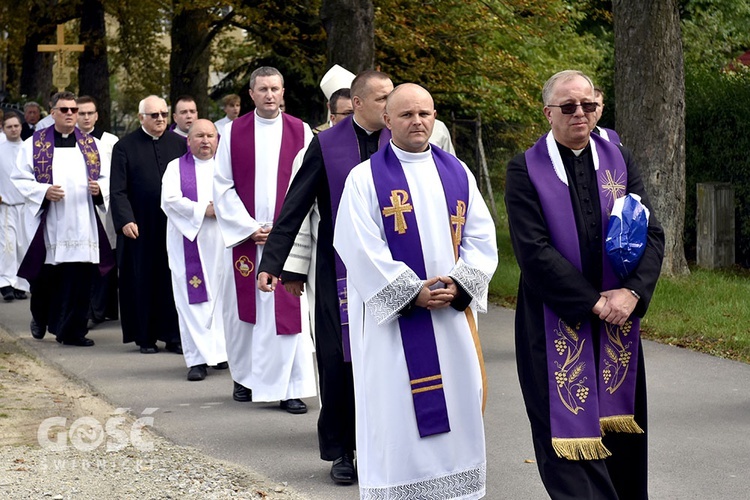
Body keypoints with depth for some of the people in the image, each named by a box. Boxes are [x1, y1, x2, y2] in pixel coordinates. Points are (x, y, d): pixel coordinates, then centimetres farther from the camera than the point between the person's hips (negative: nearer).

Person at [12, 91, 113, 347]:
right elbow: (20, 179, 1)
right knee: (45, 277, 5)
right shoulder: (34, 144, 4)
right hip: (48, 224, -2)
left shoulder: (92, 145, 11)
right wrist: (44, 192, -14)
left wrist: (100, 188, -9)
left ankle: (72, 330, 7)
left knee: (80, 277, -2)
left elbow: (108, 177, 12)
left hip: (83, 225, 2)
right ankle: (41, 318, 33)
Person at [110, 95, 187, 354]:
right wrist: (125, 220, -15)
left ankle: (174, 335, 9)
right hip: (140, 228, -1)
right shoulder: (125, 147, 1)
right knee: (143, 282, 5)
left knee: (174, 280, 3)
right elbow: (118, 190, -4)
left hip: (175, 225, 2)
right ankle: (145, 337, 14)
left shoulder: (180, 144, 7)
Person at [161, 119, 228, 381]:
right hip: (189, 242, -1)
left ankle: (221, 350, 11)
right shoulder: (176, 167, 9)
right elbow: (170, 200, -6)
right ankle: (198, 359, -5)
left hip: (223, 241, 1)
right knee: (194, 300, -4)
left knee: (223, 297, 1)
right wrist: (203, 210, -14)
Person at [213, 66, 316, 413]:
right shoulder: (234, 132, 3)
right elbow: (222, 186, 2)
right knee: (244, 308, 8)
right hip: (244, 237, 1)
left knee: (289, 311, -4)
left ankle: (292, 387, -1)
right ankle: (245, 377, 23)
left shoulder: (300, 132, 3)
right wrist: (249, 228, -7)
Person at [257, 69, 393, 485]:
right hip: (336, 268, -1)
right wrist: (272, 262, -7)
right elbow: (295, 207, -3)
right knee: (336, 358, 2)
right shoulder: (326, 145, -3)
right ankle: (340, 450, 15)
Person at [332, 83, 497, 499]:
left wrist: (459, 284, -10)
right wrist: (412, 294, -16)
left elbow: (481, 237, 6)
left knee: (458, 404, 8)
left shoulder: (457, 173, 9)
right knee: (397, 414, -1)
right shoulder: (365, 178, -4)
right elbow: (360, 249, -11)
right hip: (392, 319, -4)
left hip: (452, 316, 4)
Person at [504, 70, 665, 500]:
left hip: (618, 319, 3)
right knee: (570, 433, -3)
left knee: (618, 426, 10)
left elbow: (652, 234, 1)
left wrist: (632, 292, -15)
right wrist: (593, 301, -15)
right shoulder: (526, 170, -3)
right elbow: (534, 251, -12)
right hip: (558, 324, -3)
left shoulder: (620, 161, 7)